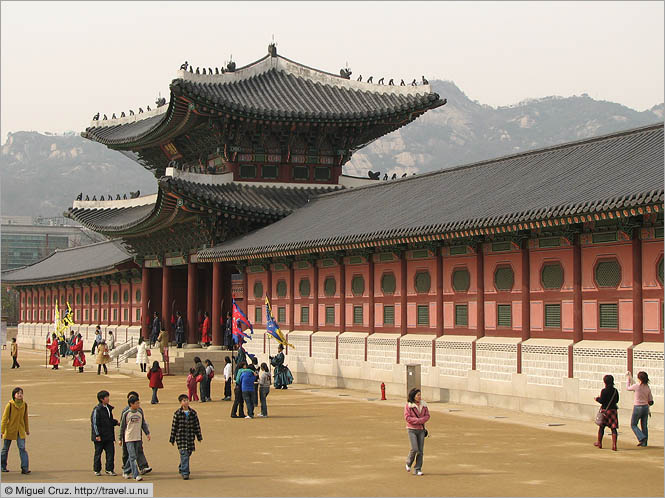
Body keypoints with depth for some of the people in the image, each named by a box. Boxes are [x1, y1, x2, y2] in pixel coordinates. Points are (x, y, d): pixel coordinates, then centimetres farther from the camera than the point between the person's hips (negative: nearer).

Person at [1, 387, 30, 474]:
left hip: (20, 431, 2)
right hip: (10, 430, -2)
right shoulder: (10, 405, -12)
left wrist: (27, 430, 19)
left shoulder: (24, 405, 0)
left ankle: (25, 468, -13)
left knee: (22, 448, -10)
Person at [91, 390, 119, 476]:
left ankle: (109, 469, 7)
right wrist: (97, 435, -16)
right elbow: (94, 423, -13)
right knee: (98, 453, 5)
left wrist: (116, 422, 4)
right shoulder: (97, 409, -12)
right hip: (100, 436, -6)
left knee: (111, 451, 0)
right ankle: (97, 470, 17)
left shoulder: (108, 408, 11)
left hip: (109, 436, 6)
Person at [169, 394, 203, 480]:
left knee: (188, 453, 11)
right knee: (184, 454, -12)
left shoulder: (193, 413, 4)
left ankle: (181, 468, 35)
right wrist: (172, 439, 2)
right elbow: (174, 426, 0)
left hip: (190, 437, 4)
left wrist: (199, 437, 10)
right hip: (181, 437, -4)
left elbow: (197, 425, 10)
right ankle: (185, 473, -10)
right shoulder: (177, 413, -4)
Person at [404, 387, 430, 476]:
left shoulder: (423, 404, 4)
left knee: (420, 450, 1)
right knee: (414, 449, -11)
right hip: (412, 429, -4)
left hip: (421, 429, 4)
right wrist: (419, 420, -16)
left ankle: (418, 469, 8)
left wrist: (420, 420, -14)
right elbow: (407, 417, -13)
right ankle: (408, 463, 17)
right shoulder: (408, 405, -8)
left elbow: (427, 415, 3)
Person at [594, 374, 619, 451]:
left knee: (601, 427, 14)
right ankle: (614, 445, -10)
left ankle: (599, 443, 26)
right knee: (613, 428, 0)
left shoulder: (604, 391, -12)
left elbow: (602, 401, -13)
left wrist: (597, 399, 6)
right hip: (613, 410, 3)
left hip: (605, 410, -3)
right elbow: (617, 400, 11)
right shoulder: (615, 391, 2)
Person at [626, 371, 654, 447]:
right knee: (644, 425, 13)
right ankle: (644, 442, 14)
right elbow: (651, 401, 4)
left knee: (633, 425, 8)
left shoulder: (636, 386, -15)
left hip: (637, 407, -5)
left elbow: (628, 388, 6)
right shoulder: (648, 388, 0)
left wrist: (628, 379, 19)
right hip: (645, 407, 5)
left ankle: (642, 438, -10)